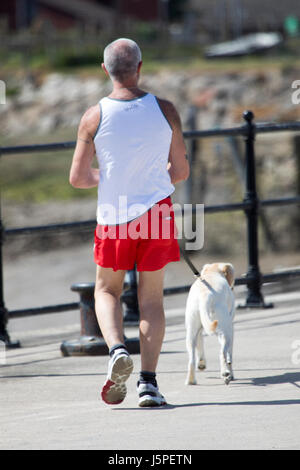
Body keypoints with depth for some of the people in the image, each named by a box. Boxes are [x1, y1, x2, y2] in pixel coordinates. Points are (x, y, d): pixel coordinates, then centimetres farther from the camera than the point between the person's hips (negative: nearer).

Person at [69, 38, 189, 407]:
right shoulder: (165, 111, -4)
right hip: (156, 210, 1)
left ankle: (117, 349, -10)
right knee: (151, 298, 9)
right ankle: (148, 381, 0)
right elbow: (181, 172, 3)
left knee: (106, 291, 18)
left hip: (113, 217, -1)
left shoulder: (94, 117, -8)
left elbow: (77, 178, -4)